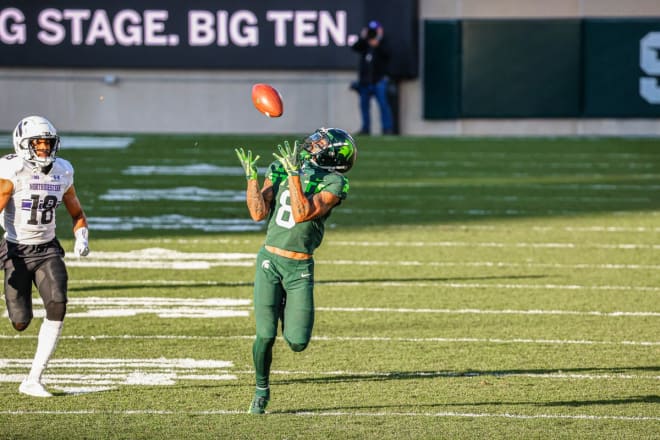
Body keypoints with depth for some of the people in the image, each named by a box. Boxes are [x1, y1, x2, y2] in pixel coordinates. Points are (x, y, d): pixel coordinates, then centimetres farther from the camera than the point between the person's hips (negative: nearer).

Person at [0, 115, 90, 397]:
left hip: (47, 249, 3)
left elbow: (77, 214, 16)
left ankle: (33, 381, -16)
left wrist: (81, 237, -4)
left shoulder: (62, 173, 2)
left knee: (57, 306, -20)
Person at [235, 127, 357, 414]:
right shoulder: (280, 170, 5)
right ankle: (261, 390, 19)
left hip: (300, 268, -1)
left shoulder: (333, 184, -6)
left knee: (297, 342, -4)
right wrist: (251, 177, -9)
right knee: (265, 336, -6)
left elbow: (302, 214, -19)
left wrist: (294, 174, -21)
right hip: (269, 261, 1)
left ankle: (286, 310, 32)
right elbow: (259, 213, -2)